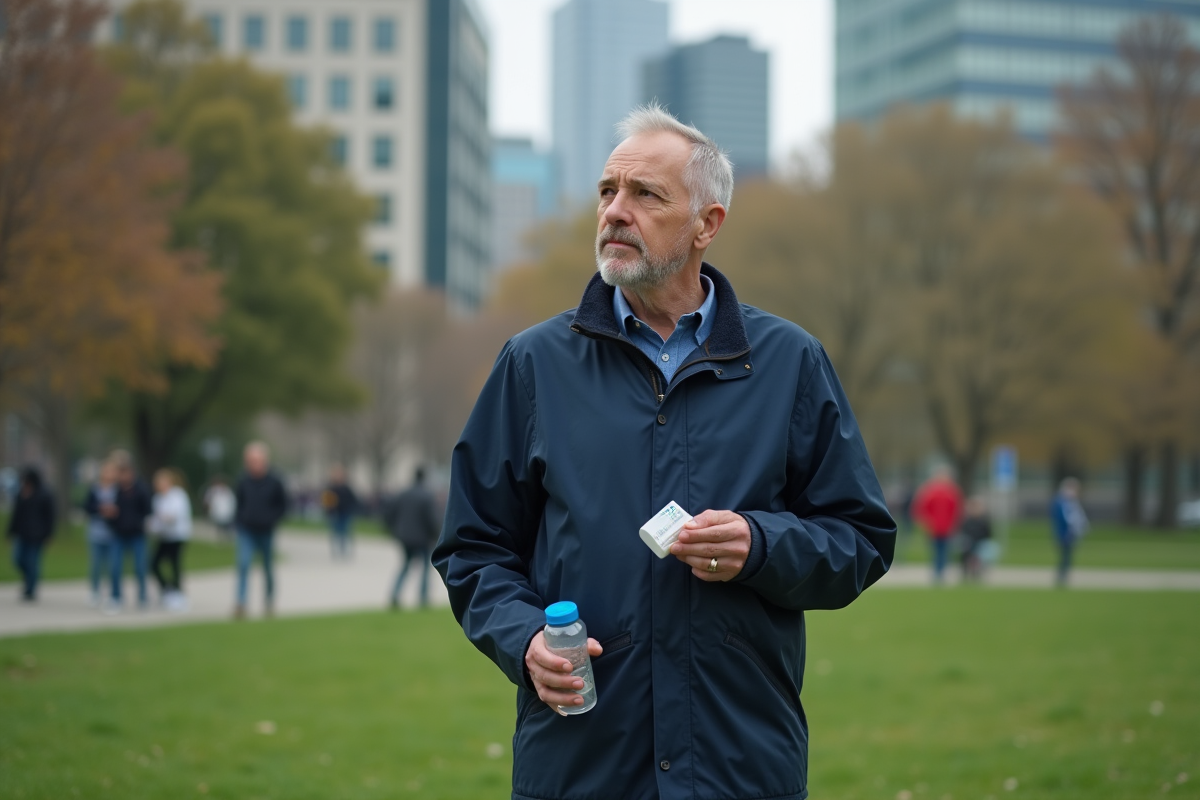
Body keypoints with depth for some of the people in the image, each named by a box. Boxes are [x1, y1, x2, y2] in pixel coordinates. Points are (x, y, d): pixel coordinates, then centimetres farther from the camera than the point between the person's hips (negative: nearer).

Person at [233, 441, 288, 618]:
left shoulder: (274, 482, -5)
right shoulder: (243, 481, -2)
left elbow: (283, 505, 4)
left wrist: (273, 519, -8)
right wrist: (239, 520, 2)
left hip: (266, 532, 0)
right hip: (246, 532, 0)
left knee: (268, 568, 13)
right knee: (243, 564, -17)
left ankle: (270, 601, 31)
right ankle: (241, 603, -22)